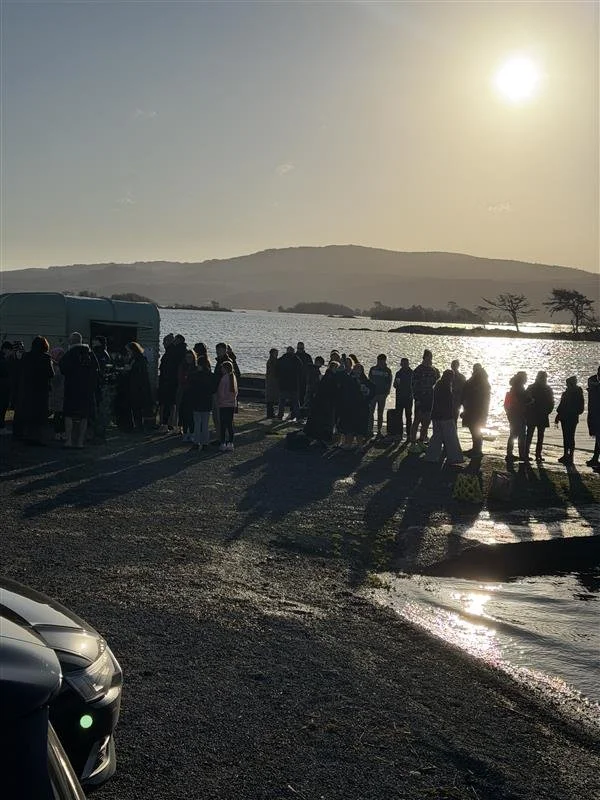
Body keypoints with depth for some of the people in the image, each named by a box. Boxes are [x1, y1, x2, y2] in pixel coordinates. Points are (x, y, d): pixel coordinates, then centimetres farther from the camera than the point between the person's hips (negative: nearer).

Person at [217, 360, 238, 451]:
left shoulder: (224, 378, -15)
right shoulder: (233, 377, 7)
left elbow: (221, 393, -14)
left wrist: (219, 401, 0)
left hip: (224, 404, -7)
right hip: (232, 404, 7)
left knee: (223, 425, -2)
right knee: (230, 424, 11)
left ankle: (223, 444, -1)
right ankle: (230, 443, 13)